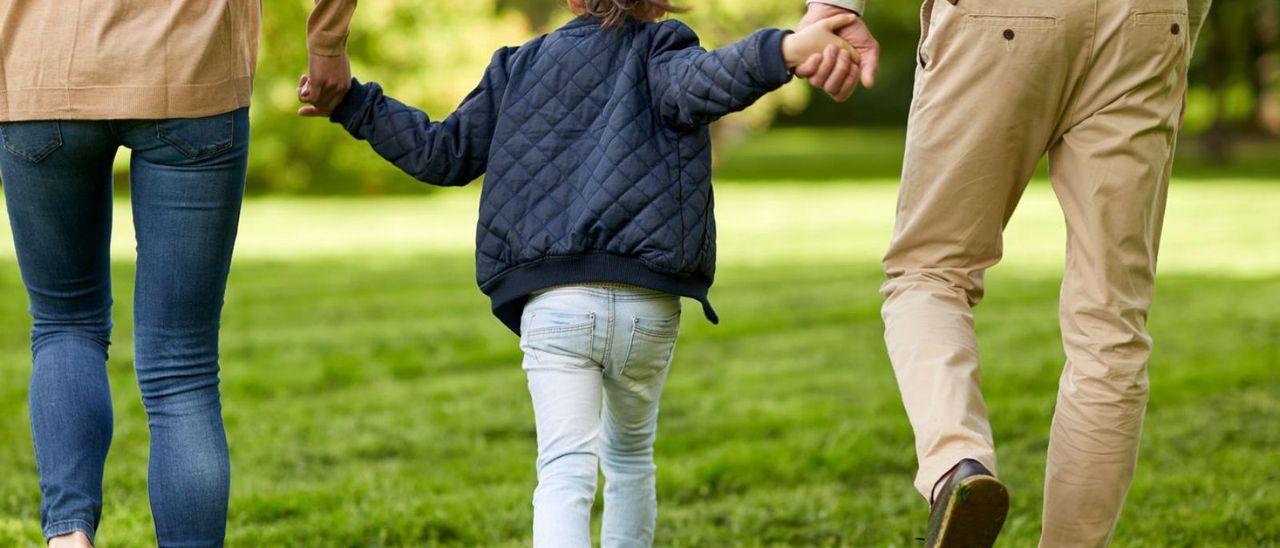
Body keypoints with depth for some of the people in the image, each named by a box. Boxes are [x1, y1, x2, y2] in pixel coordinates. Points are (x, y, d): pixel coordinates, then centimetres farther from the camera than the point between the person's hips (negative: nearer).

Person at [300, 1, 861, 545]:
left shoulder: (519, 66, 15)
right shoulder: (659, 49, 7)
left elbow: (444, 154, 17)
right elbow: (696, 82, -17)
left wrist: (351, 103, 28)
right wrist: (786, 51, -35)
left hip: (555, 303, 0)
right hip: (647, 307, 0)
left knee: (565, 471, -9)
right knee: (629, 457, 24)